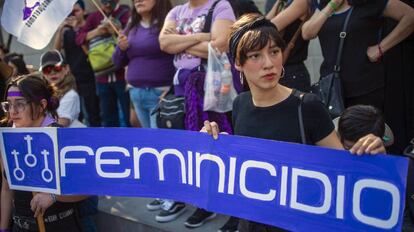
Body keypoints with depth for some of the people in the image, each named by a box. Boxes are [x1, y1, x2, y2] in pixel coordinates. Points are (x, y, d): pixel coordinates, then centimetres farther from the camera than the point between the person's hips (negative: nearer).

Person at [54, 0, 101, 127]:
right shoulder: (67, 32, 12)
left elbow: (89, 51, -12)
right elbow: (56, 50, 1)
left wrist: (78, 30, -15)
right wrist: (60, 29, -8)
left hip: (88, 79, -4)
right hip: (71, 80, 5)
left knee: (92, 117, -4)